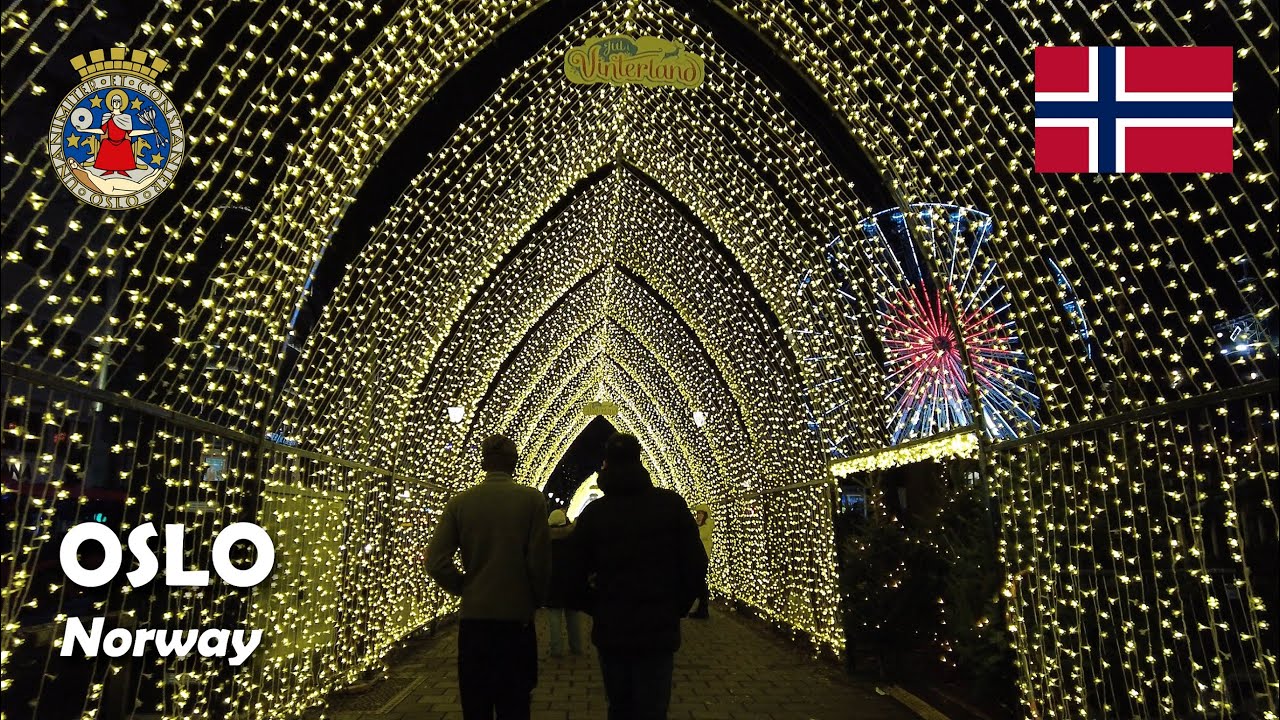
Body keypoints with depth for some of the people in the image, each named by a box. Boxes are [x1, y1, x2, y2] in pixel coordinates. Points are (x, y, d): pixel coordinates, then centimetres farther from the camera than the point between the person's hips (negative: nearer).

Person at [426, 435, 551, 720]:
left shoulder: (459, 502, -2)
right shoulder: (532, 499, -8)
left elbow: (436, 562, -6)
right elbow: (541, 561, -9)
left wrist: (466, 588, 10)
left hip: (473, 617, 2)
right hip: (517, 617, -2)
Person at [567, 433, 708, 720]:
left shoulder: (592, 513, -4)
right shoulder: (672, 505, -6)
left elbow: (577, 576, -2)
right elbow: (696, 566, -6)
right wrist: (677, 608, 8)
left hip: (610, 631, 2)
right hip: (658, 631, -2)